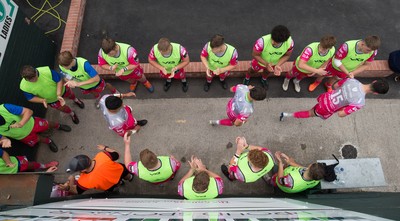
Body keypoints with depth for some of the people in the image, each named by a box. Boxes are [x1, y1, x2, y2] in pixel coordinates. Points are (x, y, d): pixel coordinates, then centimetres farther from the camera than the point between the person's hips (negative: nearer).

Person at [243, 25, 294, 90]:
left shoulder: (290, 42, -37)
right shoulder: (262, 42, -46)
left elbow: (286, 55, -17)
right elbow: (255, 55, -29)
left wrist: (278, 65, -33)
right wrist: (266, 64, -42)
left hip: (274, 63, 3)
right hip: (260, 61, -2)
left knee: (267, 72, 34)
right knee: (253, 71, 28)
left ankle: (264, 79, 71)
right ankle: (247, 78, 64)